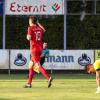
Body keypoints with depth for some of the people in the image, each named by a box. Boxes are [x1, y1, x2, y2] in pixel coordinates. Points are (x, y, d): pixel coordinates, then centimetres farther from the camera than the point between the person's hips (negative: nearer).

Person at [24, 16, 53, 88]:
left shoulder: (30, 28, -7)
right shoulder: (39, 28, 11)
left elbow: (29, 38, -16)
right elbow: (44, 30, 34)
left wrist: (27, 36, 6)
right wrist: (38, 23, 30)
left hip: (34, 49, -7)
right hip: (40, 48, 7)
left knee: (38, 66, -13)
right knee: (31, 65, 16)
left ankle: (49, 77, -30)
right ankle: (29, 83, 17)